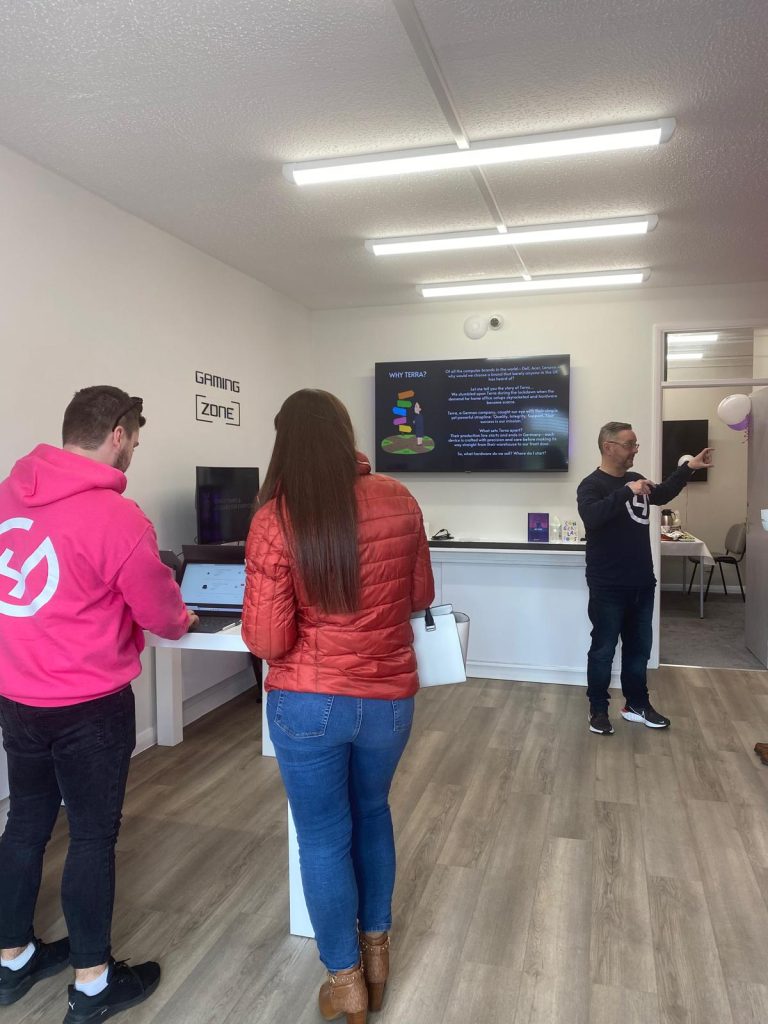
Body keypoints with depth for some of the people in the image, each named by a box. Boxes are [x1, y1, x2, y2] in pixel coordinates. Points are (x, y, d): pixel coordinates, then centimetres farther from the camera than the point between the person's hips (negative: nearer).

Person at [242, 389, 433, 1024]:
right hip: (389, 698, 3)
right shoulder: (399, 501, -6)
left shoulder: (274, 520, -16)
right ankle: (376, 948, 44)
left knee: (323, 837, 16)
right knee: (372, 812, 27)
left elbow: (267, 641, -15)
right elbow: (422, 596, 7)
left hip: (307, 703, -3)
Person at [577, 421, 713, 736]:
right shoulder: (592, 485, -14)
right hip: (608, 588, -7)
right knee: (603, 650, 4)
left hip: (641, 584, 8)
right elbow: (591, 516, -34)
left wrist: (689, 468, 20)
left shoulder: (634, 480, 9)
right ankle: (598, 710, 18)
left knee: (639, 648, 17)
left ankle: (637, 705, 32)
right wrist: (627, 492, -35)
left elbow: (662, 494, 29)